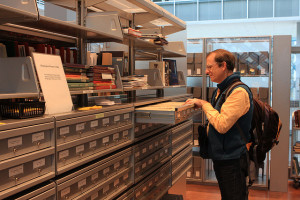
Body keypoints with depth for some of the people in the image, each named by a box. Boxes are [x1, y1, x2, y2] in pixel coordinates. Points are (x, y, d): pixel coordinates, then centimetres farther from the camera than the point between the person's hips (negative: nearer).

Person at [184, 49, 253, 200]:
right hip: (220, 157, 10)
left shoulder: (239, 92, -20)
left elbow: (222, 125, -26)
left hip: (232, 160, -10)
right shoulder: (220, 90, 11)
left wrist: (204, 104, -16)